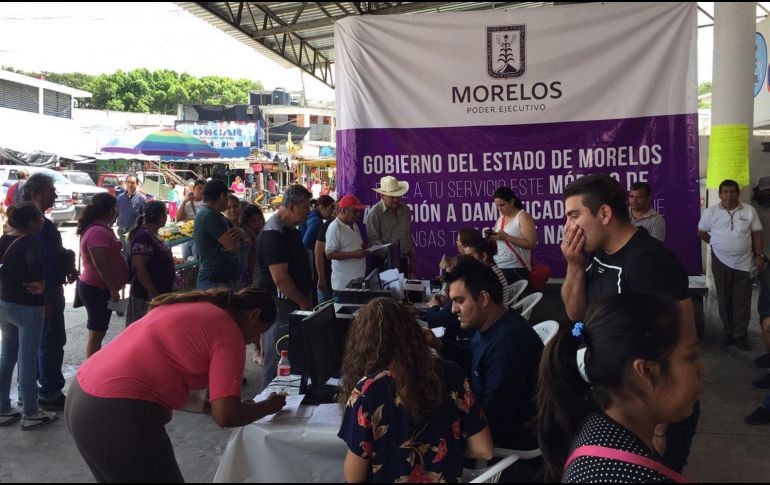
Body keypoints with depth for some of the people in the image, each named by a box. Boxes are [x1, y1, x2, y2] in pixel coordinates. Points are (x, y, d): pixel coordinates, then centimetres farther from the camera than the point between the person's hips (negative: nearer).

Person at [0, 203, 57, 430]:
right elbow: (35, 263, -39)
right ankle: (31, 414, 12)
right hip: (28, 308, -8)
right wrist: (40, 283, -23)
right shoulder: (30, 242, -19)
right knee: (27, 361, 2)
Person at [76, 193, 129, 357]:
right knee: (96, 334, -2)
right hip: (98, 289, -10)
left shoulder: (98, 228, 13)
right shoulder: (98, 232, -20)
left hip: (96, 287, 10)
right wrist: (113, 290, -22)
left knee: (98, 333, 17)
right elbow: (101, 264, -26)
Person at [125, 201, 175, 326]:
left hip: (160, 291, 10)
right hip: (146, 296, -10)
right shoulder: (143, 237, -19)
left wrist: (173, 275, 23)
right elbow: (139, 267, -24)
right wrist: (152, 292, -25)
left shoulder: (152, 235, 11)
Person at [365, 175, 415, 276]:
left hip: (403, 260, 6)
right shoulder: (375, 213, -11)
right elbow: (374, 240, -14)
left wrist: (412, 258, 19)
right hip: (384, 262, -6)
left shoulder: (406, 210, 9)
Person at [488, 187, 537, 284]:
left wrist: (506, 237, -19)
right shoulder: (500, 219, 15)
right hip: (497, 268, 6)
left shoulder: (523, 217, -6)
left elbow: (531, 244, -16)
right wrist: (493, 238, -1)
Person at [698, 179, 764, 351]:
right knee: (725, 299, 7)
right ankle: (728, 332, 18)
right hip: (721, 262, 0)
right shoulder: (711, 212, -3)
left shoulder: (749, 210, 0)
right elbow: (701, 232, 7)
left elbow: (756, 234, 3)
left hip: (744, 262, 1)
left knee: (743, 301, 1)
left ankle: (740, 335, 9)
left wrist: (759, 255, -3)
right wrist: (718, 244, 5)